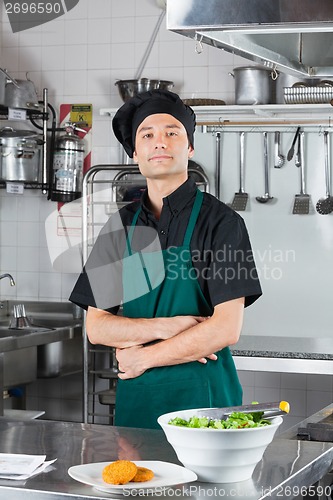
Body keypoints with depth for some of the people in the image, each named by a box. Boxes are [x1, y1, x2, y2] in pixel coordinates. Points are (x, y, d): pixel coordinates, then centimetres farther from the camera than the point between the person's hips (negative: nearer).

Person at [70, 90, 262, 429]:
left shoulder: (221, 222, -6)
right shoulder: (120, 226, 7)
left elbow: (226, 328, -15)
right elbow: (96, 328, 2)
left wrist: (144, 357, -9)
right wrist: (165, 327, -13)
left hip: (200, 392, -4)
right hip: (134, 394, 4)